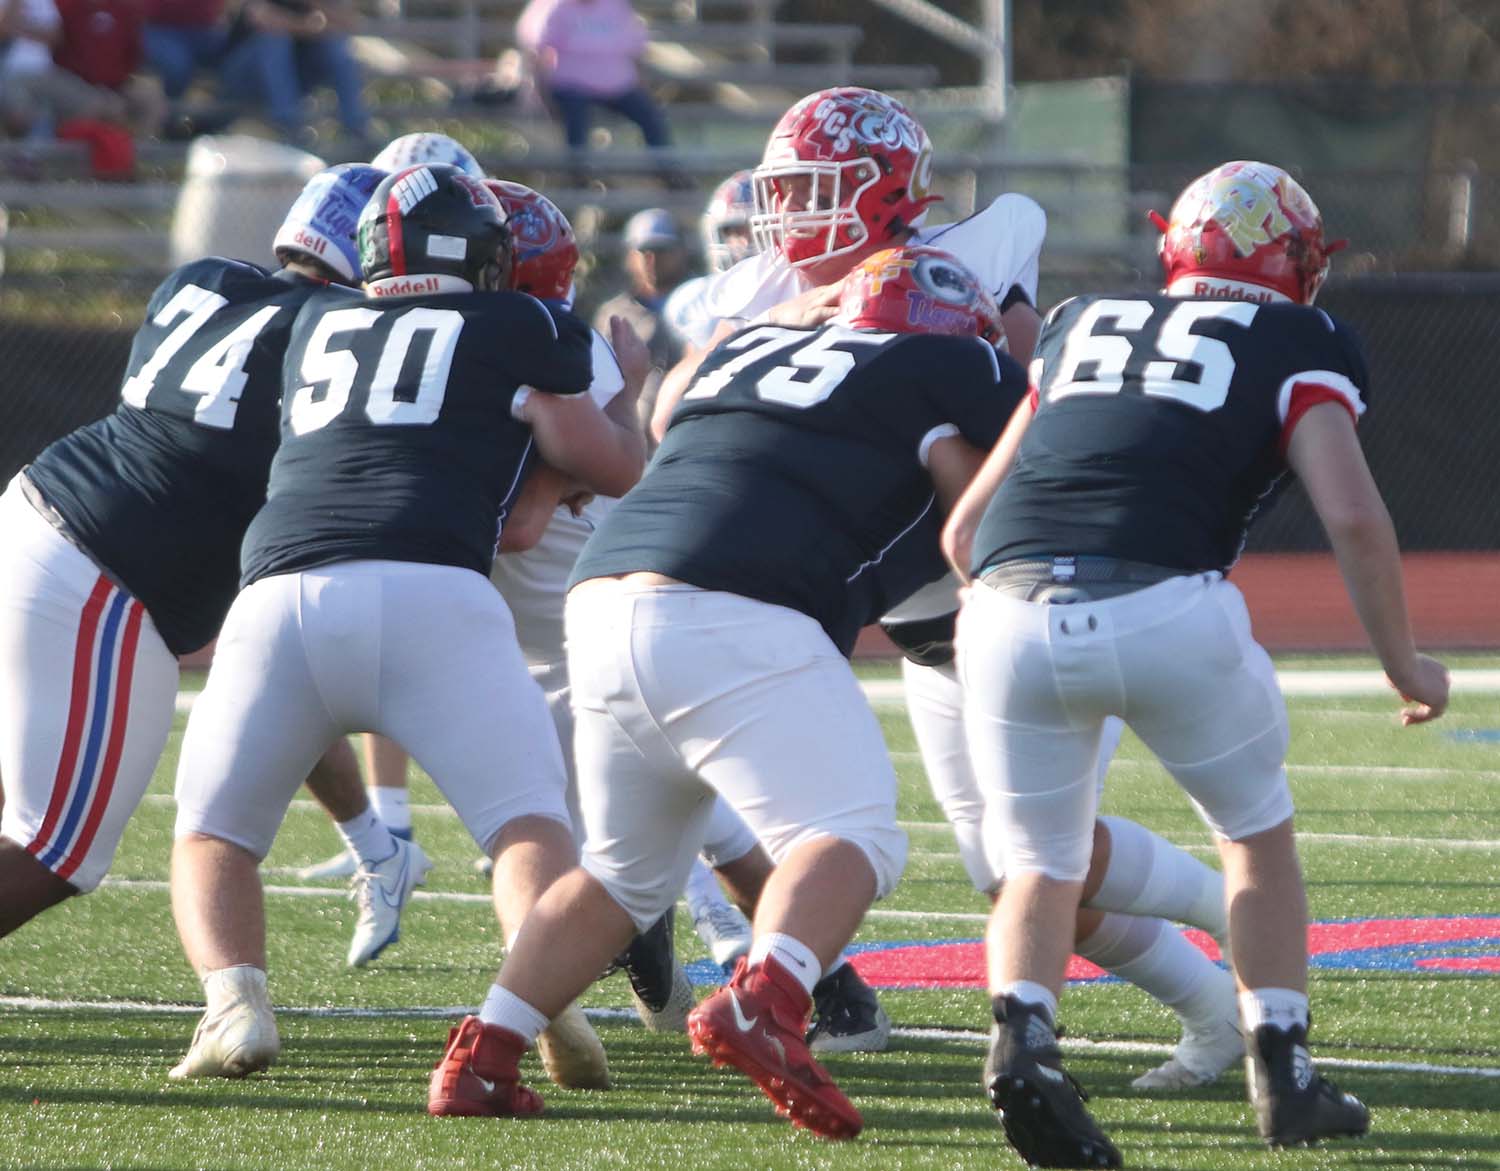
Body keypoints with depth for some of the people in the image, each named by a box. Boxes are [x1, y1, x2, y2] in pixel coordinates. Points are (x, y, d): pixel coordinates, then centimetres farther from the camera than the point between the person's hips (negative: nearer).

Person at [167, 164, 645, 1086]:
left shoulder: (316, 326, 28)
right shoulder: (521, 328, 17)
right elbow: (610, 470, 17)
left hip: (282, 591, 2)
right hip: (429, 594, -2)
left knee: (214, 839, 16)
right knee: (530, 826, 5)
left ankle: (234, 999, -12)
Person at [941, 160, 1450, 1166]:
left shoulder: (1083, 327, 29)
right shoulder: (1297, 349, 17)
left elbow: (964, 531, 29)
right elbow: (1354, 517, 2)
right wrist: (1406, 668, 16)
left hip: (1010, 620, 3)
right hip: (1170, 610, -3)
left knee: (1042, 871, 18)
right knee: (1258, 834, 24)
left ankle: (1022, 1036, -9)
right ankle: (1284, 1076, 23)